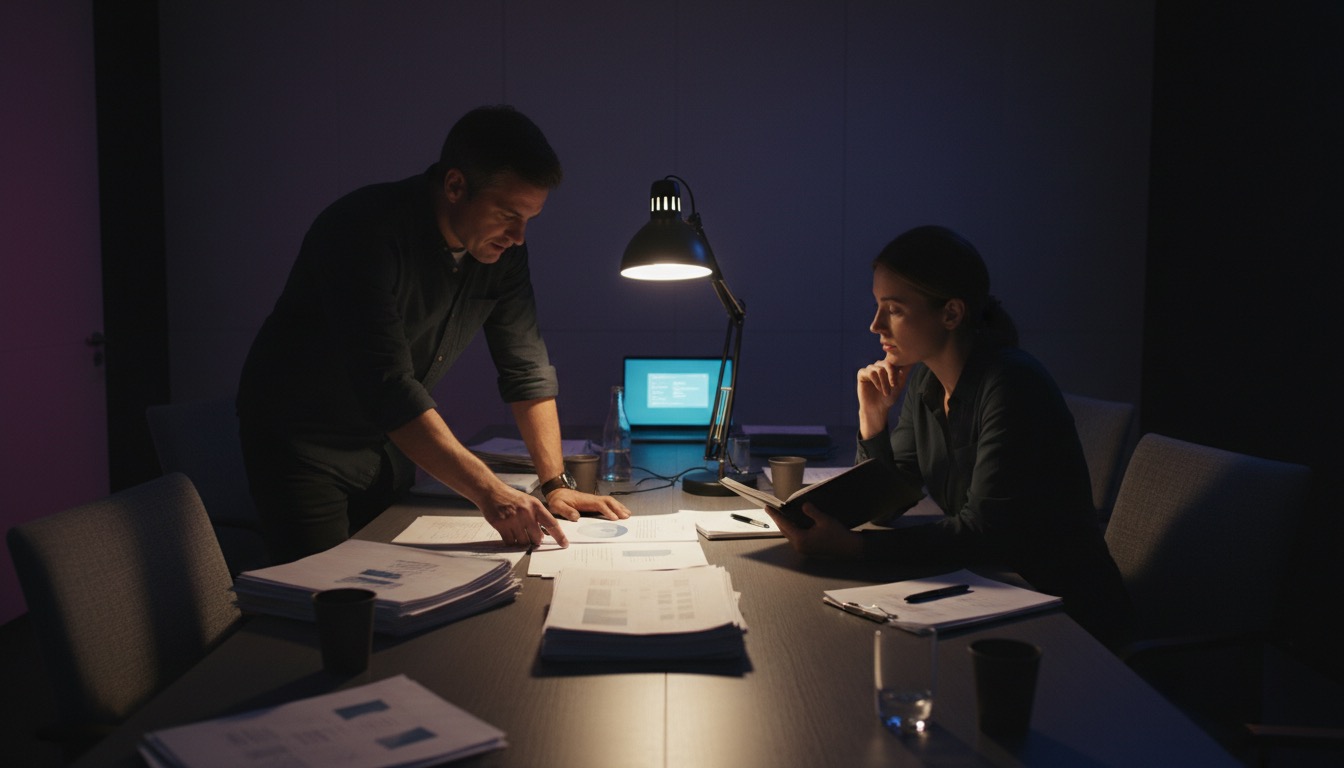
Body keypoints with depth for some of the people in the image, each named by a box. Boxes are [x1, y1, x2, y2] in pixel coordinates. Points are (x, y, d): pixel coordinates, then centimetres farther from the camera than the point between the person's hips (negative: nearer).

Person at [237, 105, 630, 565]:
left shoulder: (502, 248, -6)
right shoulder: (365, 232, -28)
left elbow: (527, 368, -2)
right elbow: (389, 388, -36)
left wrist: (556, 484, -8)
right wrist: (488, 492, -40)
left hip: (389, 442, 6)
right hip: (303, 444, -6)